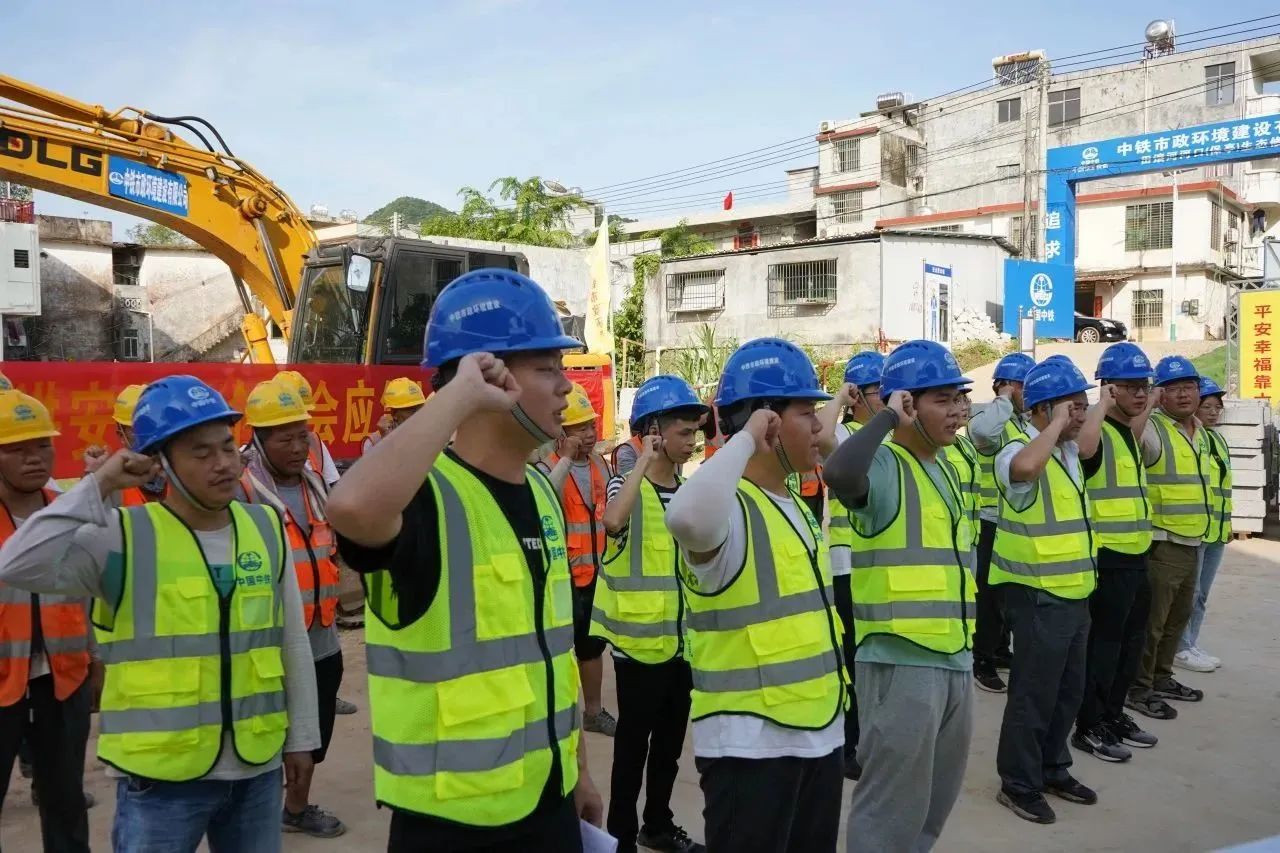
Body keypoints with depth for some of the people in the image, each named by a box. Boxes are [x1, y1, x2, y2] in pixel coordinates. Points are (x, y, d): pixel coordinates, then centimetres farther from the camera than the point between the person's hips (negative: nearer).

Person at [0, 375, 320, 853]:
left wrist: (300, 737, 11)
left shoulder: (266, 528, 1)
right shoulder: (124, 538, -10)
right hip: (160, 776, -3)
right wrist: (98, 488, -20)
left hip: (257, 767, 4)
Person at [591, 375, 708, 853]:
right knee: (634, 743, 5)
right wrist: (645, 460, -29)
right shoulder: (627, 487, -13)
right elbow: (612, 522, -34)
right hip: (639, 640, -6)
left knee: (671, 740, 18)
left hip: (682, 639, 7)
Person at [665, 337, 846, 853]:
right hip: (750, 743, -9)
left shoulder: (797, 507, 11)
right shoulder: (730, 506, -19)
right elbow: (688, 519, -45)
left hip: (820, 733, 9)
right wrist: (746, 439, -30)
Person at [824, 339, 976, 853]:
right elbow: (839, 474, -39)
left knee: (934, 802, 22)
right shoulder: (884, 464, -13)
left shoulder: (946, 468, 15)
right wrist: (889, 417, -25)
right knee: (892, 805, 3)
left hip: (954, 660, 9)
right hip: (901, 660, -9)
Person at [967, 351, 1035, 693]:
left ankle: (1000, 649, 32)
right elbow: (983, 430, -40)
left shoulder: (1027, 420, 14)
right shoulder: (988, 418, -13)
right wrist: (1006, 399, -24)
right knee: (990, 592, -1)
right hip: (993, 523, -8)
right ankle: (982, 661, 9)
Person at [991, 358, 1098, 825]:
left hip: (1074, 593, 9)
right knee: (1034, 692, 2)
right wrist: (1058, 424, -31)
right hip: (1038, 596, -9)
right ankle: (1018, 784, 17)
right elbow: (1025, 467, -44)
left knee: (1068, 689, 19)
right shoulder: (1019, 450, -19)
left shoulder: (1069, 452, 9)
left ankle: (1053, 769, 35)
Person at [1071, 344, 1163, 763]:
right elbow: (1083, 447, -38)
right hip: (1106, 557, -9)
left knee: (1130, 642, 18)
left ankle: (1114, 714, 32)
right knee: (1103, 642, -1)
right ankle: (1089, 726, 10)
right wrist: (1103, 404, -25)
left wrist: (1146, 413, 19)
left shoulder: (1131, 431, 14)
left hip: (1135, 555, 9)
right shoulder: (1099, 430, -15)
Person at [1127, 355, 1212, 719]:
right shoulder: (1151, 428, -14)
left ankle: (1161, 678, 32)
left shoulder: (1201, 431, 13)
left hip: (1192, 543, 9)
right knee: (1151, 621, -2)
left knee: (1178, 616, 18)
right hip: (1160, 543, -9)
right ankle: (1138, 688, 9)